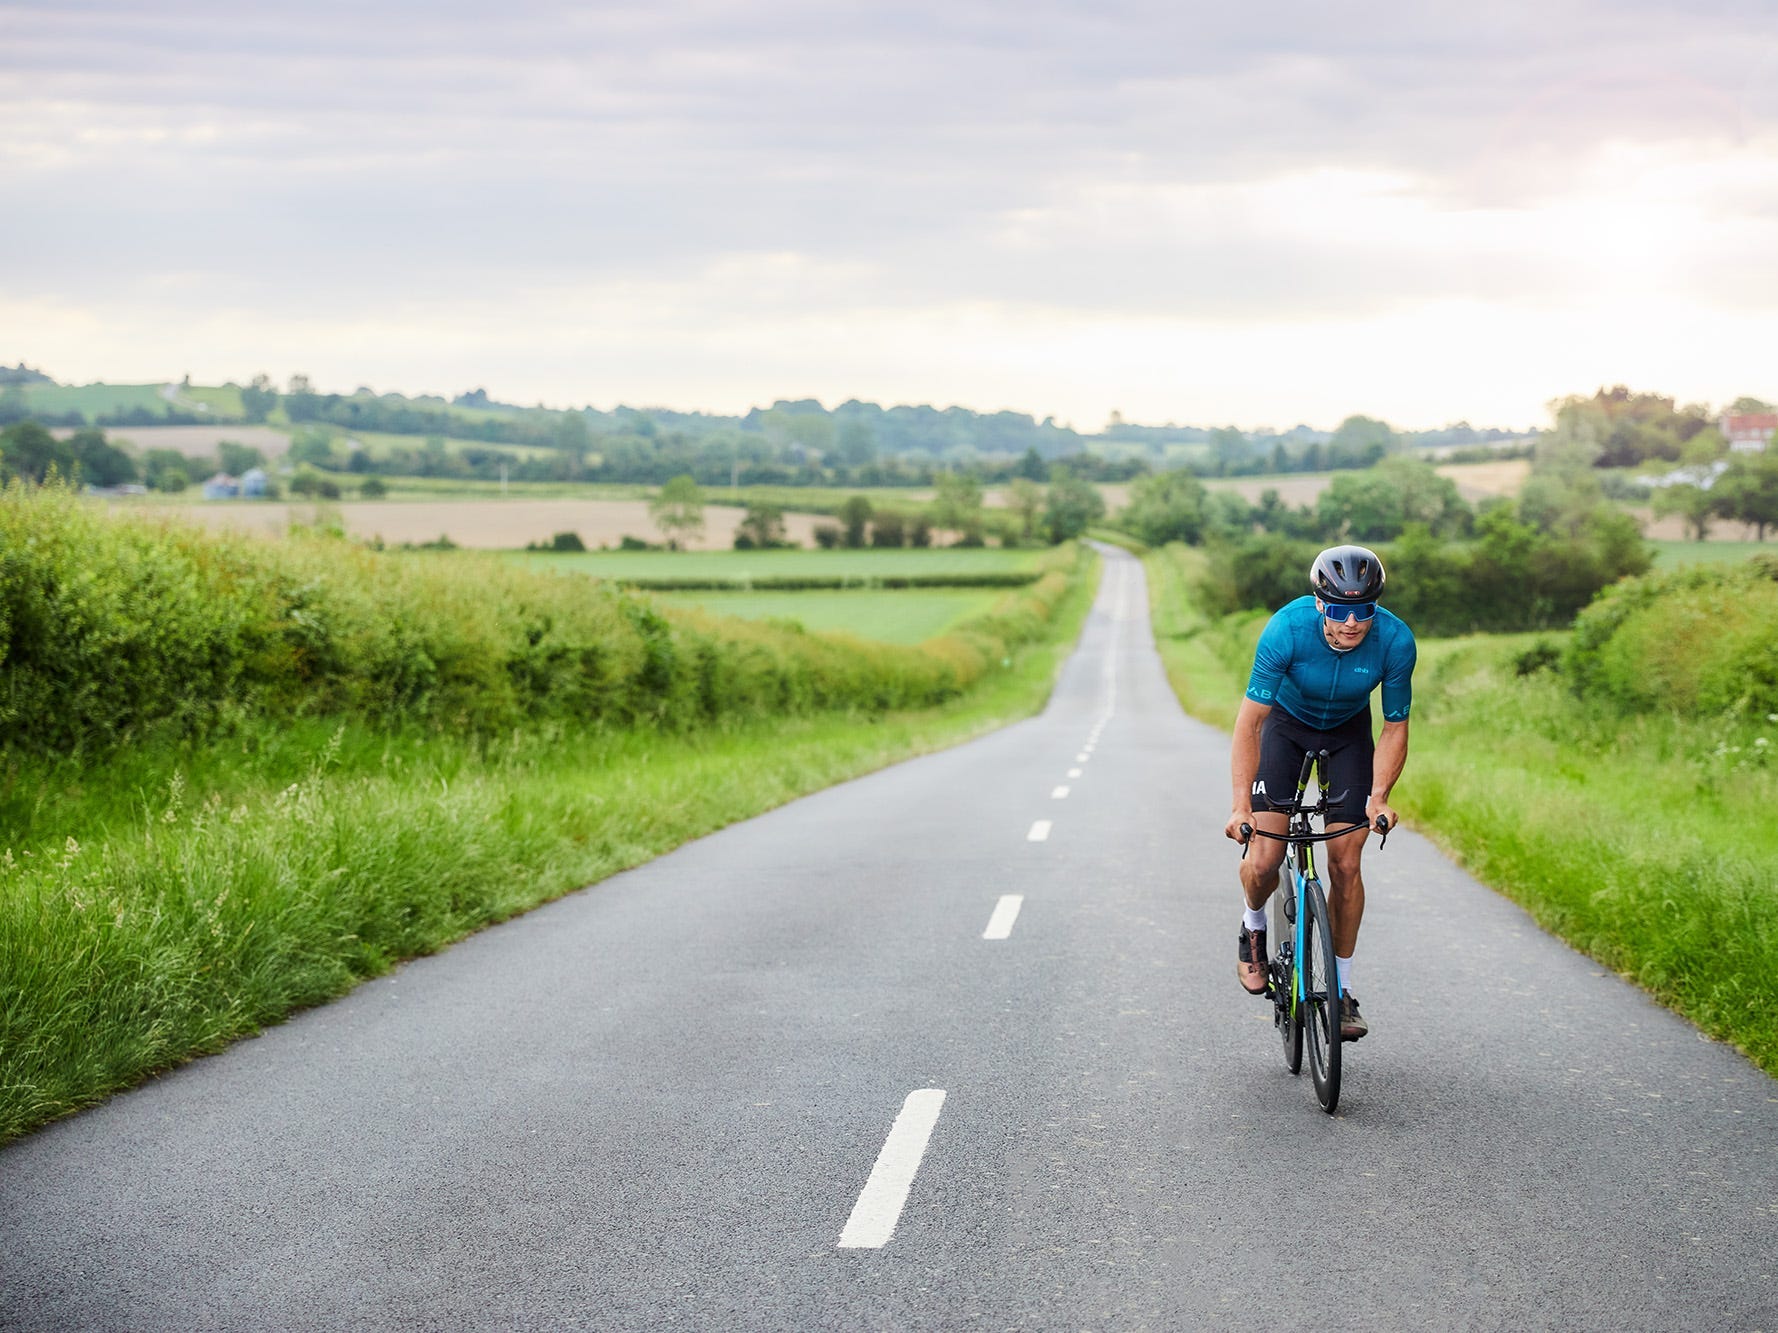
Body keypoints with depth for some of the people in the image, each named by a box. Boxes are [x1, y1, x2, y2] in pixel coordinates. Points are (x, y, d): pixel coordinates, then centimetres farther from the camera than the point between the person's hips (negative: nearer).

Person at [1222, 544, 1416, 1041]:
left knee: (1345, 864, -6)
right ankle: (1253, 929, 19)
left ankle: (1342, 988, 9)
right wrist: (1241, 806, -38)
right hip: (1286, 724, -1)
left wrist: (1379, 797, -29)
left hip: (1349, 731, 1)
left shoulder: (1395, 641, -29)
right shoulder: (1288, 629, -34)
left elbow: (1395, 728, -16)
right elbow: (1249, 723, -31)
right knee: (1264, 859, -14)